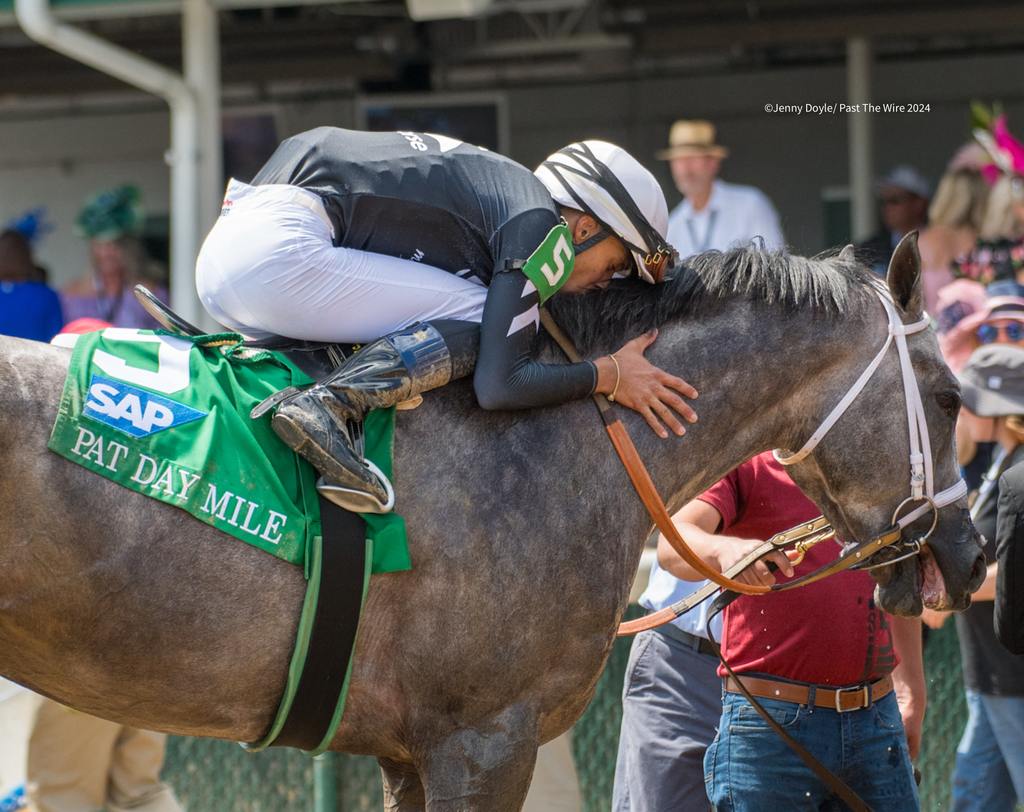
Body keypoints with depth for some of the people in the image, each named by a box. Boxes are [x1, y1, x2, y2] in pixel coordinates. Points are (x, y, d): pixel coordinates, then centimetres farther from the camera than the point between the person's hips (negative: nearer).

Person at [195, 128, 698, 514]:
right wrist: (610, 376, 2)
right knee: (478, 319, -7)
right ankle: (327, 406, -22)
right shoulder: (542, 228, -5)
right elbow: (498, 386, -11)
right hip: (278, 253, -10)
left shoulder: (502, 189, 23)